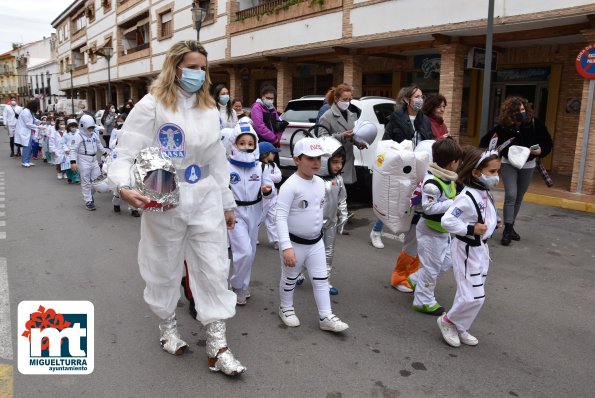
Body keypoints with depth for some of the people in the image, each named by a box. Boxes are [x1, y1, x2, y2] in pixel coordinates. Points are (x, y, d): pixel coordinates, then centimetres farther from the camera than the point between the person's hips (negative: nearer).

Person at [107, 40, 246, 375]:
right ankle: (168, 327, 40)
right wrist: (124, 186, -32)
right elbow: (126, 153, -11)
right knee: (165, 270, 13)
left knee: (215, 270, 2)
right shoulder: (151, 106, -8)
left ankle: (218, 347, 12)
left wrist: (227, 203, 16)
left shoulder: (210, 110, 8)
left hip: (206, 201, 4)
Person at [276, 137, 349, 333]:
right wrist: (286, 247, -30)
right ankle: (286, 308, 37)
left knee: (321, 279, 8)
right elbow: (281, 217, -25)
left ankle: (326, 317, 17)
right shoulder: (290, 185, -22)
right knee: (290, 279, 14)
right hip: (295, 243, -6)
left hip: (316, 242, 6)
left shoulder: (320, 182, 1)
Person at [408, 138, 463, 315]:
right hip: (431, 231, -9)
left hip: (443, 230, 10)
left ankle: (416, 280, 36)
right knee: (431, 266, 3)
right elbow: (428, 207, -29)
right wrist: (452, 204, -28)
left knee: (446, 262, 19)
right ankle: (423, 301, 20)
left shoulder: (448, 178, 3)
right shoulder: (432, 183, -27)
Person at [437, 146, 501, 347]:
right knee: (474, 297, -5)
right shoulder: (466, 198, -25)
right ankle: (447, 321, 17)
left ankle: (459, 328, 32)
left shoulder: (485, 194, 3)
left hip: (481, 248, 9)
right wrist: (471, 229, -28)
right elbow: (447, 221, -29)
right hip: (467, 250, -9)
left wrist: (492, 223, 5)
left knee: (474, 295, 17)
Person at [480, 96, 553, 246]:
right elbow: (486, 140, -8)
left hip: (528, 165, 2)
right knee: (511, 195, -14)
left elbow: (548, 143, -5)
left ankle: (510, 227, 26)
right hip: (509, 163, -2)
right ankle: (507, 230, -6)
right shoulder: (503, 126, -16)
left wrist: (541, 151, -24)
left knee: (519, 198, 12)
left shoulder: (535, 123, -14)